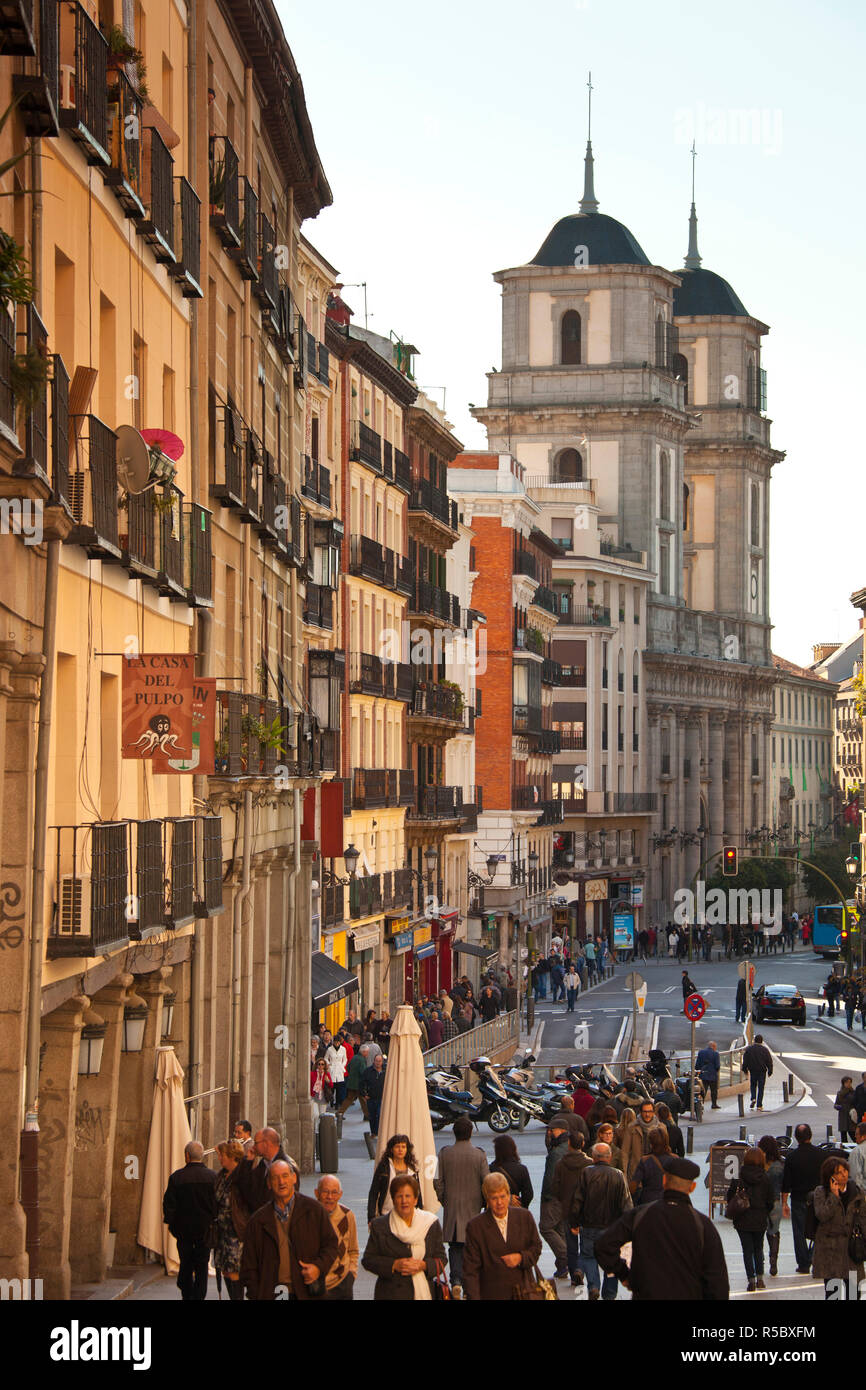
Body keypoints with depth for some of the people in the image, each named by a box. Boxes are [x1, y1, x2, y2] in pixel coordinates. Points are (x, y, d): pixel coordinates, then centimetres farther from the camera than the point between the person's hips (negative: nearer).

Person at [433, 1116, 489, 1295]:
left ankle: (456, 1280, -12)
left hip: (451, 1208, 0)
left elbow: (439, 1182, -2)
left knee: (455, 1247, 7)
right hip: (473, 1208, 0)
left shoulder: (444, 1153, -5)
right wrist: (483, 1203, 8)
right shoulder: (479, 1155, -8)